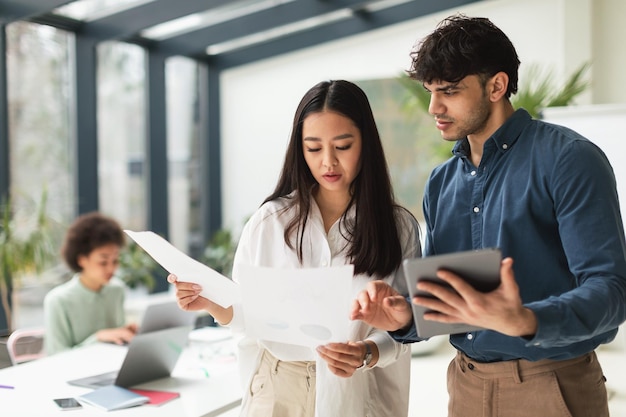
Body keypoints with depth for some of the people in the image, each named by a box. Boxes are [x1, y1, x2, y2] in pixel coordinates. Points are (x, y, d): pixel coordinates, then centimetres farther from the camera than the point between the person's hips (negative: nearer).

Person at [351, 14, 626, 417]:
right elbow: (438, 296, 11)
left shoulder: (569, 159, -12)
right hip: (467, 384, 6)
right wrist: (404, 318, -11)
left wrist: (524, 321, -36)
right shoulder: (441, 183, 7)